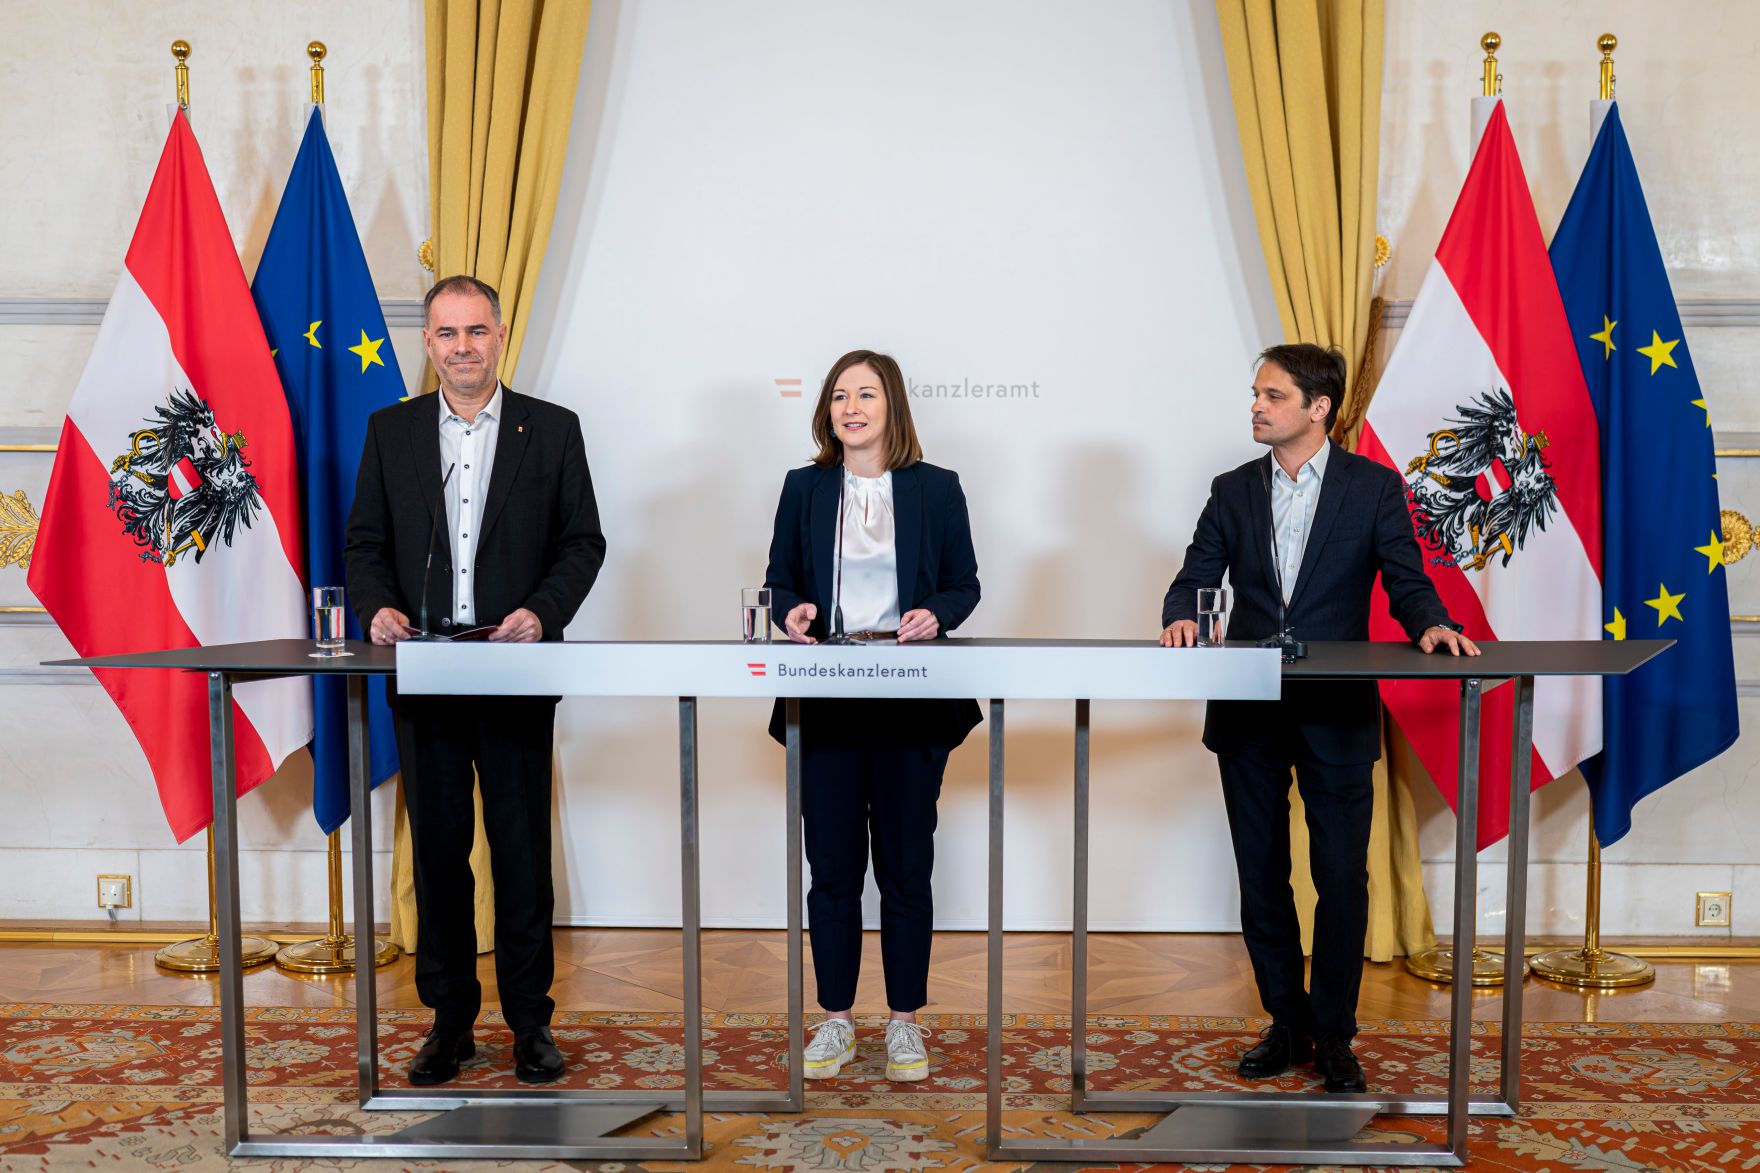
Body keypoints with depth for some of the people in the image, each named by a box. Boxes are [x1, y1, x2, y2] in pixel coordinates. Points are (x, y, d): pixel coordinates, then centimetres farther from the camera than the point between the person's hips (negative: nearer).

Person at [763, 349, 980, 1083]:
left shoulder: (936, 489, 6)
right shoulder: (804, 488, 9)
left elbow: (965, 583, 7)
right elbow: (779, 580, 12)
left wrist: (936, 615, -14)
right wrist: (790, 610, -10)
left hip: (911, 702, -1)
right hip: (825, 702, 1)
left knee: (905, 865, 5)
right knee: (832, 867, 5)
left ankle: (905, 1022, 18)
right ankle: (836, 1021, 19)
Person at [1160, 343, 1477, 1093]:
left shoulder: (1373, 487, 1)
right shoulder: (1233, 491, 8)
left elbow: (1405, 582, -3)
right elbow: (1196, 576, 2)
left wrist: (1430, 625, -24)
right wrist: (1181, 618, -20)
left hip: (1337, 716, -3)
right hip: (1248, 716, 3)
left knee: (1342, 877, 2)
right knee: (1261, 877, 10)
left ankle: (1333, 1034, 18)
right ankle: (1287, 1024, 25)